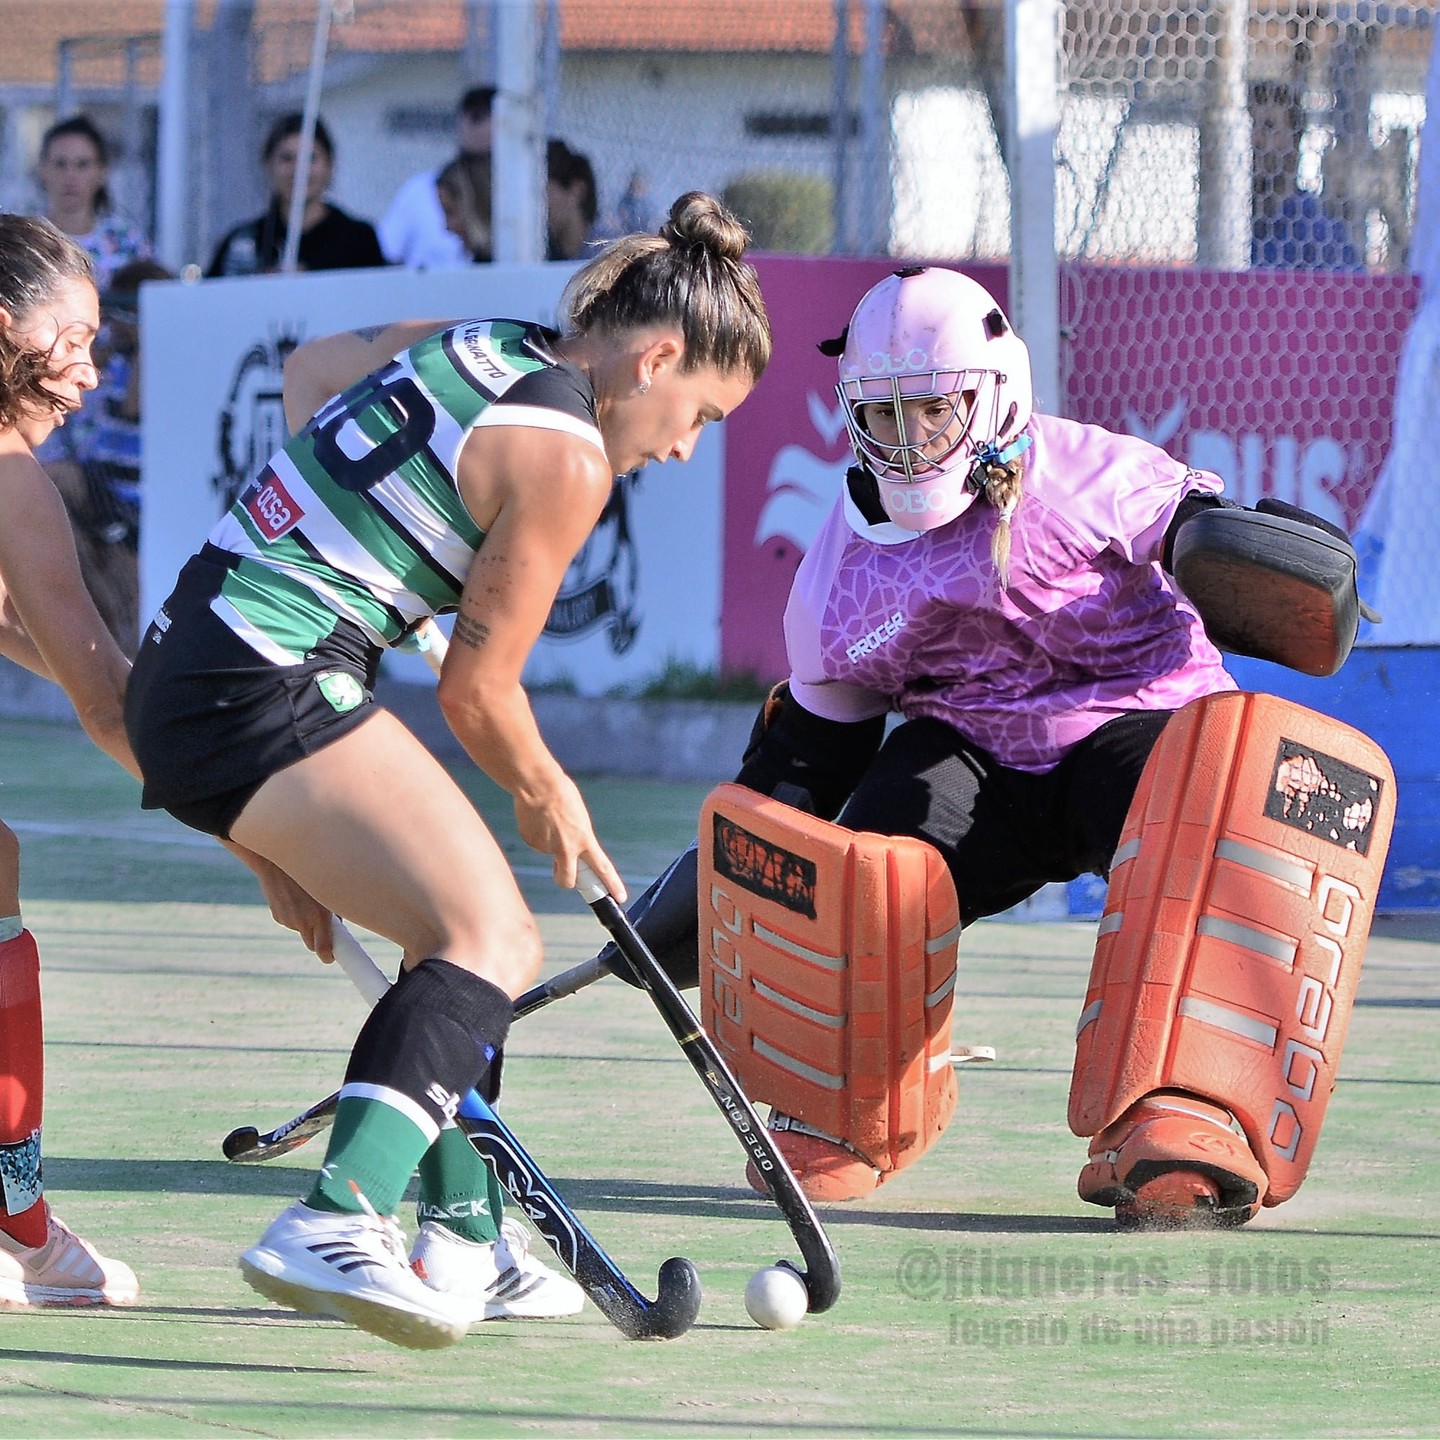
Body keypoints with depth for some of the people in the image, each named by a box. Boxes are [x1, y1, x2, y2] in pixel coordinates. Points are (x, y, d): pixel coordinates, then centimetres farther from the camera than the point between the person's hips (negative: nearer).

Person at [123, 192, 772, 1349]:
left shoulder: (470, 343, 14)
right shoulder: (564, 455, -11)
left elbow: (311, 367, 35)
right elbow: (477, 690, -5)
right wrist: (550, 801, 14)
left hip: (188, 668, 10)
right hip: (267, 687, -10)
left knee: (475, 936, 20)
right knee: (489, 933, -19)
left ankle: (461, 1249, 28)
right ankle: (336, 1226, -37)